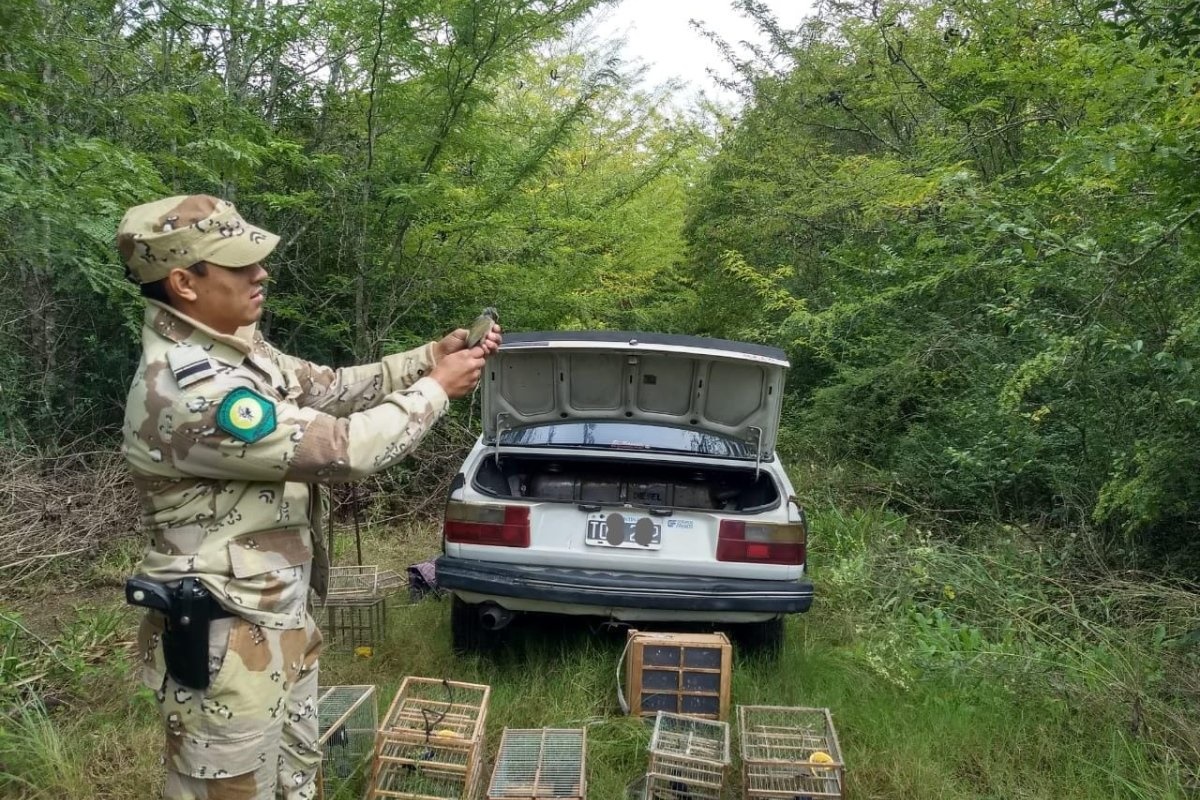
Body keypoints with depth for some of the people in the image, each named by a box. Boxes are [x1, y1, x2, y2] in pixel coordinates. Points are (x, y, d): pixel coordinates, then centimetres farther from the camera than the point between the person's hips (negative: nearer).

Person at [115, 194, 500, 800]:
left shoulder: (236, 353, 3)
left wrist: (431, 355, 1)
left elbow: (330, 388, 12)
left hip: (281, 620, 10)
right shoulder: (188, 390, -28)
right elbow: (343, 448, -27)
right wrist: (436, 388, -14)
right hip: (225, 644, -9)